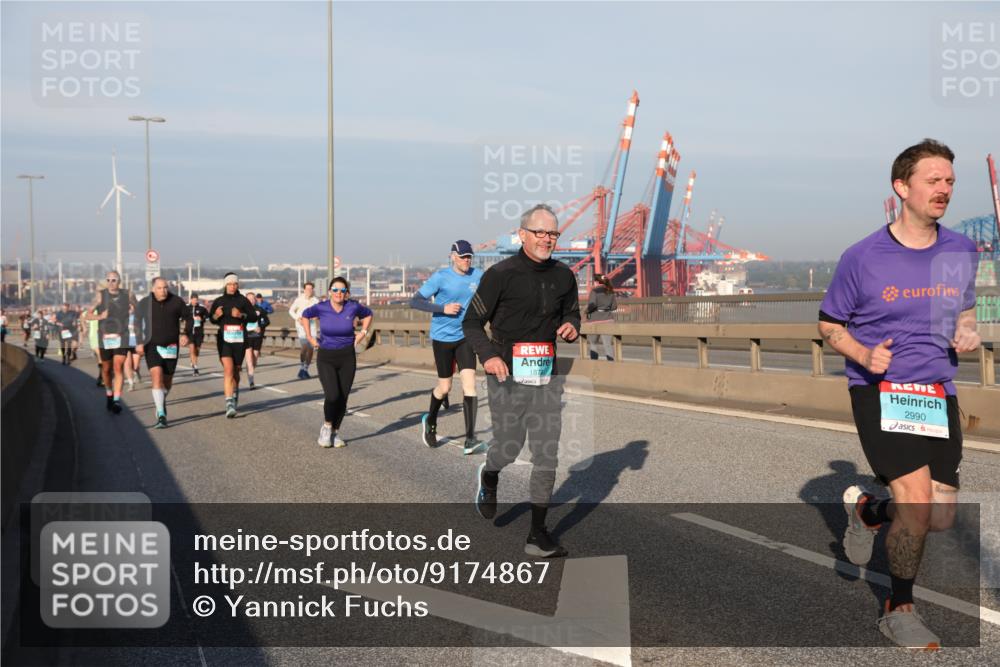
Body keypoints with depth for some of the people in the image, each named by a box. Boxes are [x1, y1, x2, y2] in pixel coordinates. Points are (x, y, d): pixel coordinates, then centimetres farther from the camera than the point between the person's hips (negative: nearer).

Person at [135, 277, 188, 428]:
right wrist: (139, 343, 3)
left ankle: (161, 403, 44)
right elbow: (137, 323, 10)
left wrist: (185, 334, -4)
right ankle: (161, 416, -21)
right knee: (156, 376, -18)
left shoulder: (176, 301, -4)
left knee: (167, 380, 11)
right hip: (152, 346, -1)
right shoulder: (144, 303, -3)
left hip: (171, 346, 2)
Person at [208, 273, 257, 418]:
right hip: (224, 339, -1)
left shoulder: (243, 300, 3)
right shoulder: (219, 301, 5)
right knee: (228, 369, -16)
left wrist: (242, 315, -17)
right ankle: (229, 403, -21)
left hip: (240, 340, 1)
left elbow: (254, 317, 0)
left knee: (236, 370, 12)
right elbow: (212, 319, 15)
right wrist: (215, 315, -8)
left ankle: (235, 394, 41)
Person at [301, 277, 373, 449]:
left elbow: (368, 314, 15)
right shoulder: (321, 308, -9)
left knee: (343, 398, 1)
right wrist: (310, 337, 6)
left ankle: (335, 433, 20)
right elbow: (304, 316, 12)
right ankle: (326, 426, 10)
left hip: (347, 358, 2)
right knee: (332, 395, -17)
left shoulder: (353, 307, -6)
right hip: (326, 358, -2)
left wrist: (363, 332, 5)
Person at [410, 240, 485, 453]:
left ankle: (470, 439, -14)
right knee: (445, 387, 7)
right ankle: (430, 421, 39)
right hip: (442, 337, -2)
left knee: (469, 381, -13)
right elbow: (414, 301, -12)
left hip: (465, 337, 2)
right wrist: (442, 308, -22)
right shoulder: (440, 277, -10)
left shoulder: (478, 276, 1)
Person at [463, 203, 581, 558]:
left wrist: (571, 327, -3)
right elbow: (472, 322, -4)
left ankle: (537, 536, 8)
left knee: (547, 455, 0)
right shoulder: (501, 274, -9)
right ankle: (488, 478, 42)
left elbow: (572, 313, 21)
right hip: (507, 376, -4)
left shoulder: (563, 276, 6)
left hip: (547, 376, 4)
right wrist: (488, 355, -20)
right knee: (508, 447, 4)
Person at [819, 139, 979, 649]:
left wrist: (966, 333, -3)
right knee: (917, 500, -17)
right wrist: (864, 354, -17)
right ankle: (900, 611, 6)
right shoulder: (862, 257, -8)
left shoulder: (962, 251, 4)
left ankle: (867, 509, 35)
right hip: (878, 390, -4)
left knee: (941, 519, 2)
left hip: (939, 392, 5)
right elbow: (829, 325, 2)